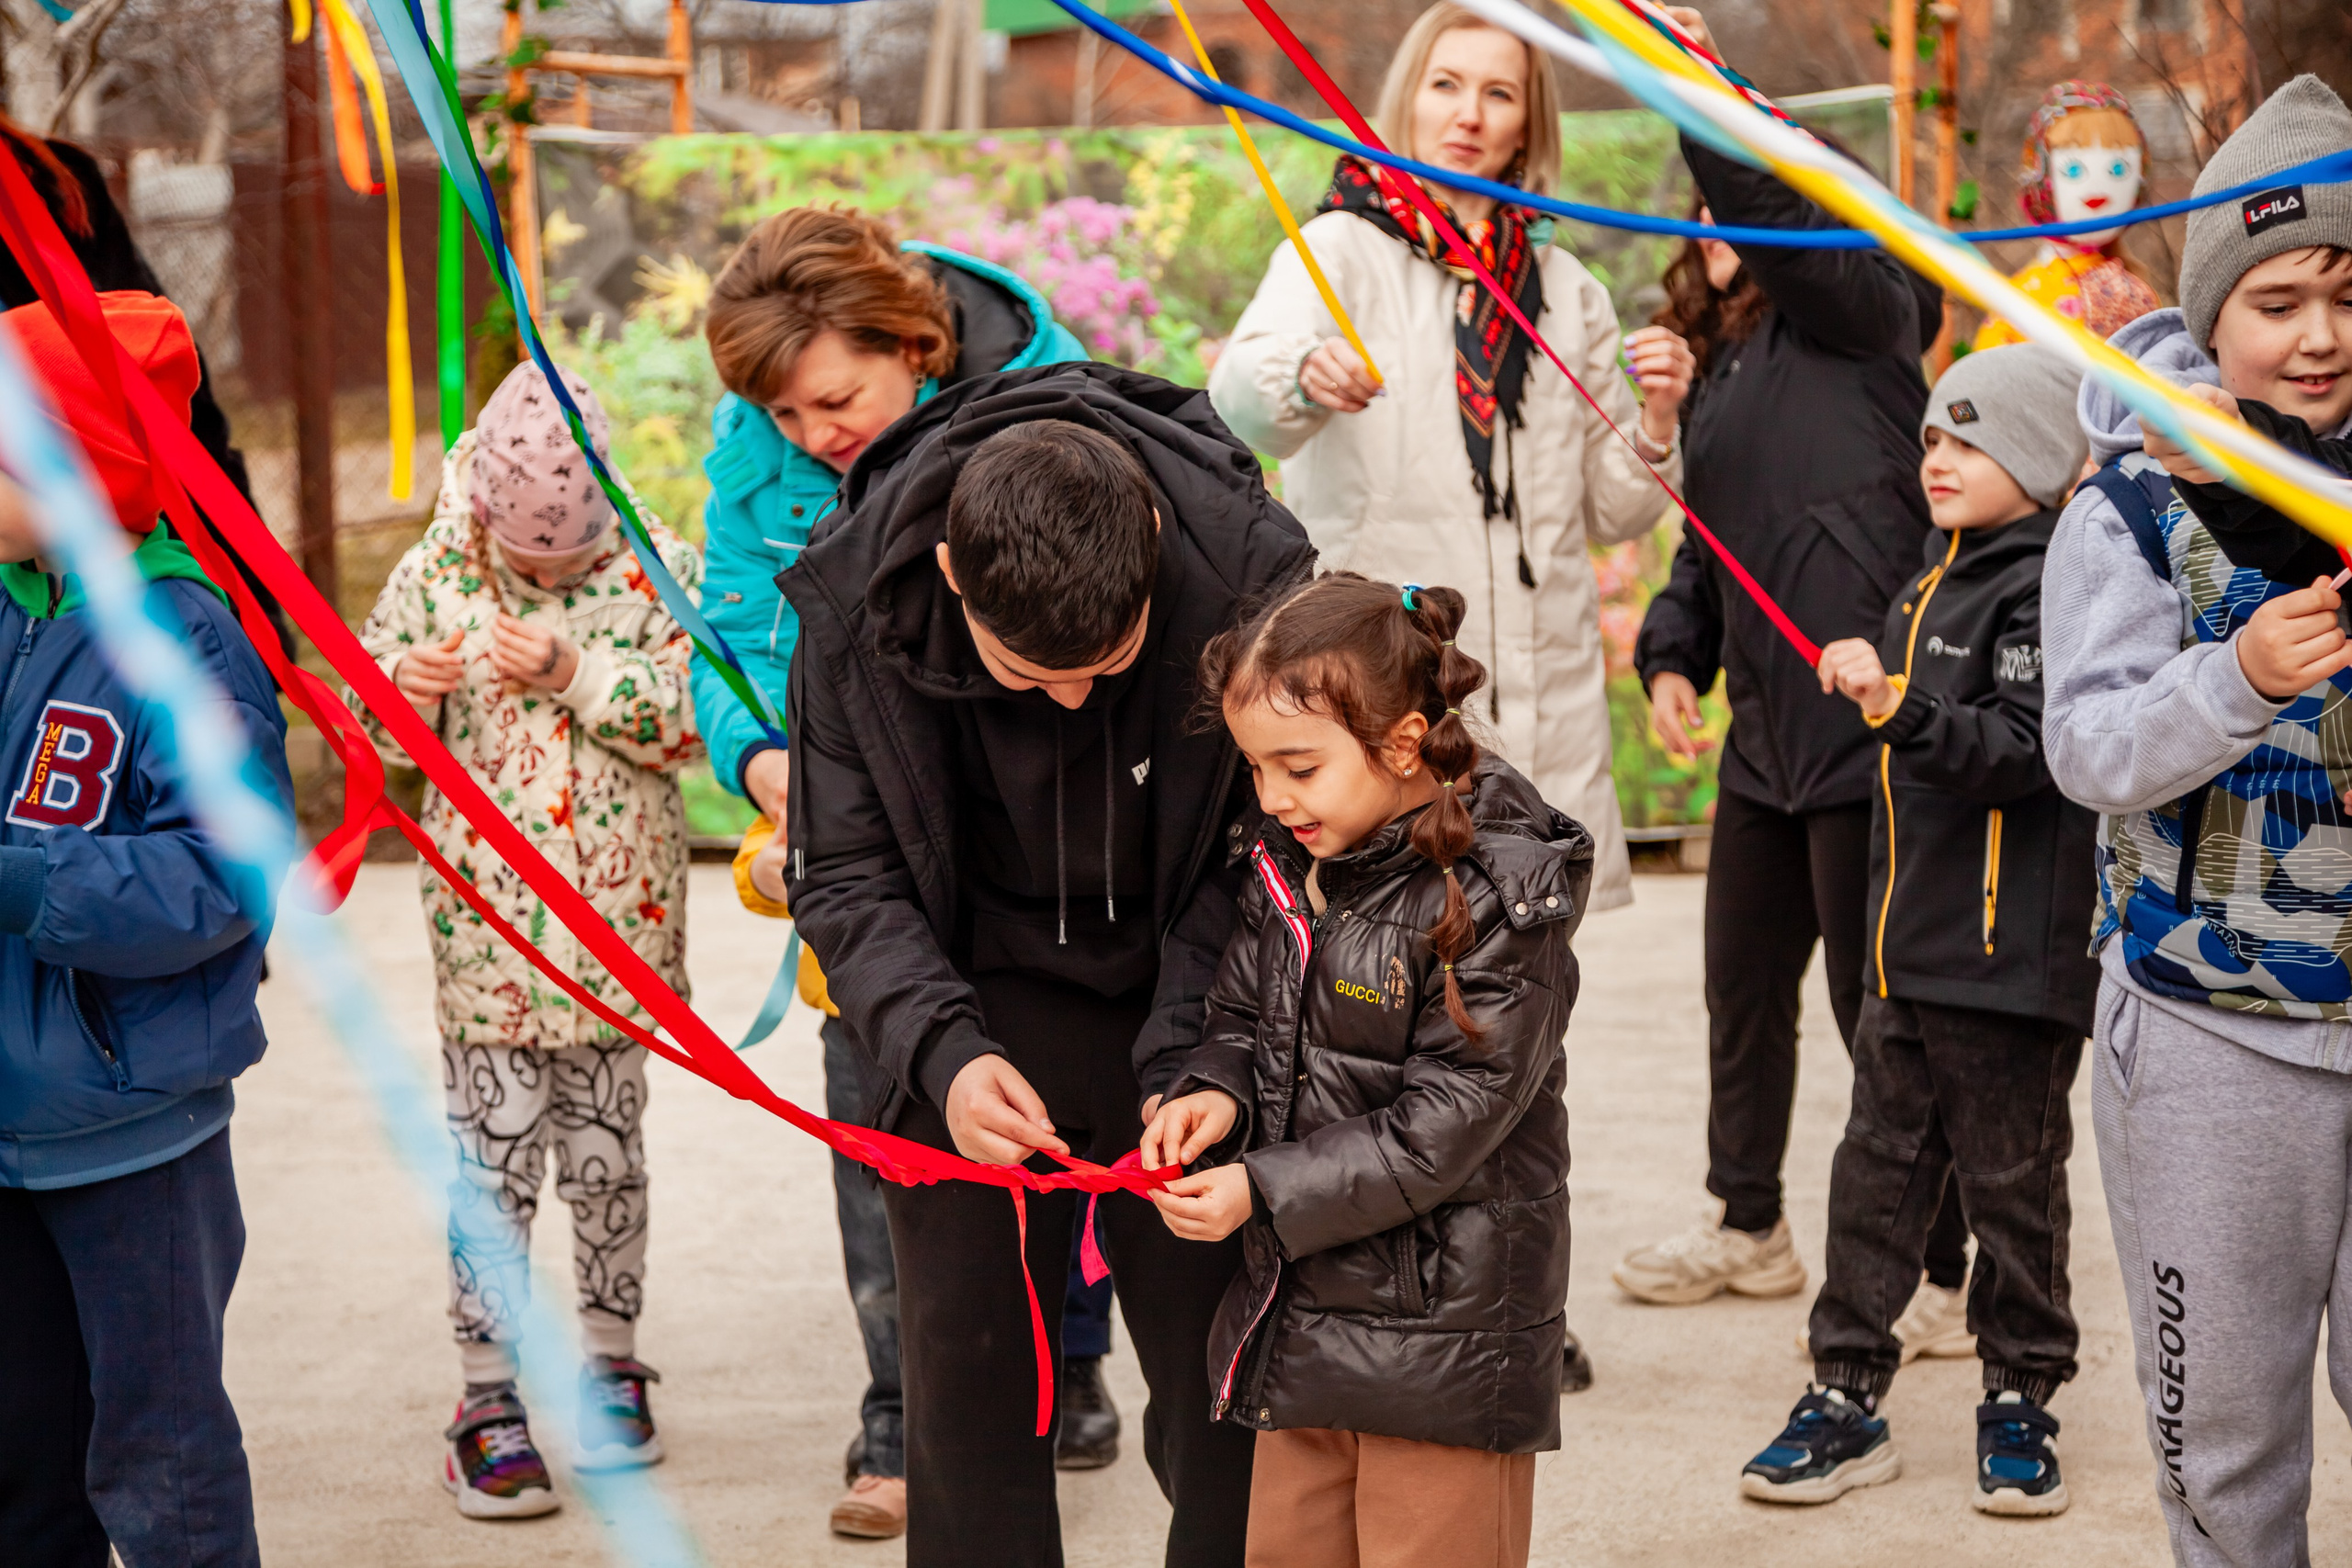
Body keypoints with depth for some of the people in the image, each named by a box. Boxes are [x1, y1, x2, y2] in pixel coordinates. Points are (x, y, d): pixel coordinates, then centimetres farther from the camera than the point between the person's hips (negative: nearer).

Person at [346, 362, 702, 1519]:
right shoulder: (438, 568, -1)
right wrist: (409, 686, -17)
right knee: (494, 1160, 1)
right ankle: (490, 1396, 10)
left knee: (607, 1152, 11)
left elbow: (692, 720, -8)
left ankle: (608, 1363, 27)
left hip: (621, 917, 0)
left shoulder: (657, 566, -3)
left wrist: (577, 673, -19)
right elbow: (373, 723, 5)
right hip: (488, 922, 0)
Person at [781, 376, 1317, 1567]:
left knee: (1218, 1353, 0)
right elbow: (845, 875, -11)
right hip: (982, 994, 1)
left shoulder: (1252, 568, -23)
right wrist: (942, 1049, -26)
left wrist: (1191, 1055, -24)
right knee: (964, 1354, 3)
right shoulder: (860, 598, -20)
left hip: (1186, 985, 0)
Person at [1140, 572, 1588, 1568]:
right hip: (1300, 1313, 8)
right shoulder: (1287, 865, 5)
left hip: (1442, 1331, -7)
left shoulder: (1494, 898, -18)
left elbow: (1445, 1124, -20)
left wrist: (1266, 1191, -21)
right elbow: (1241, 1017, 17)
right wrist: (1214, 1091, -6)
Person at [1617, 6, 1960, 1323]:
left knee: (1880, 1008, -3)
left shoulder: (1857, 313, -4)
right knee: (1745, 988, 19)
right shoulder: (1725, 370, 19)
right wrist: (1672, 657, 8)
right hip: (1766, 732, 9)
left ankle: (1945, 1283, 8)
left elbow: (1768, 201, -24)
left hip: (1865, 725, -9)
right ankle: (1750, 1227, 38)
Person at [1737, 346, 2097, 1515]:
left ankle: (2019, 1405, 18)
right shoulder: (1934, 586, 16)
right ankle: (1846, 1397, 16)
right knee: (1878, 1168, 9)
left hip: (2011, 957, -8)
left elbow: (2023, 748, -24)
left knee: (2011, 1181, 4)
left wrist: (1897, 705, -31)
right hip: (1910, 948, 8)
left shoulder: (2045, 589, -12)